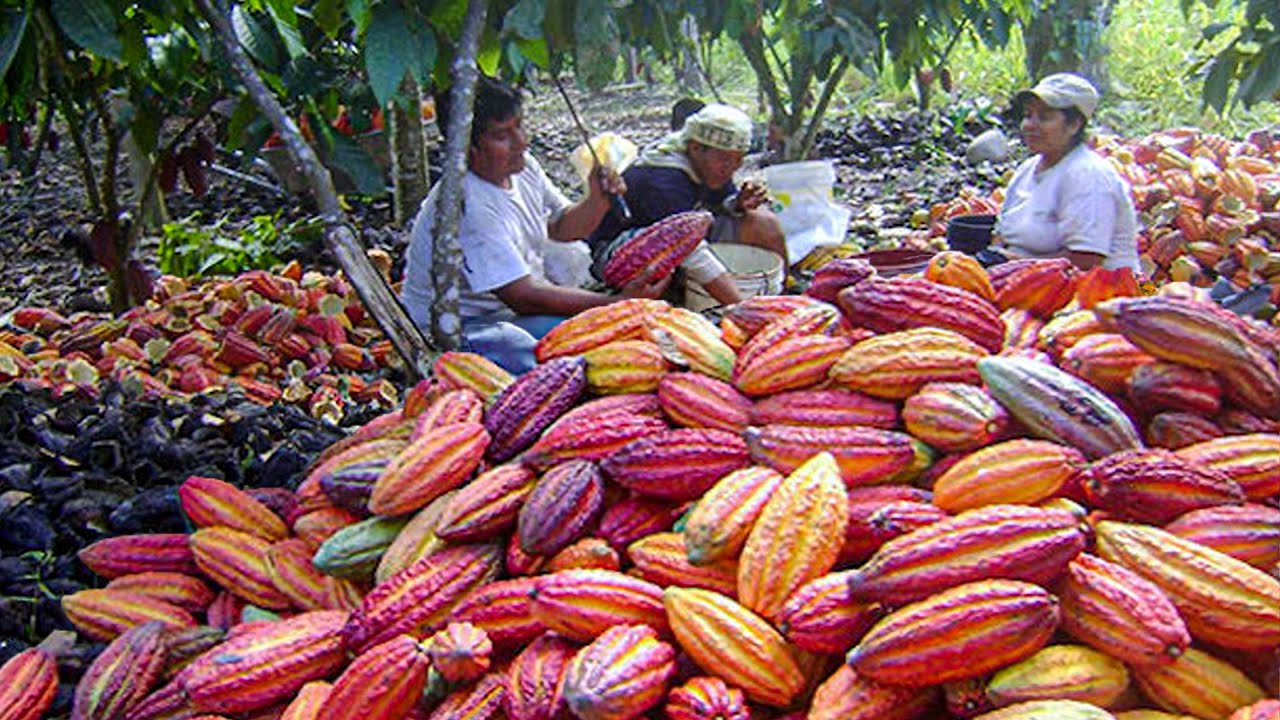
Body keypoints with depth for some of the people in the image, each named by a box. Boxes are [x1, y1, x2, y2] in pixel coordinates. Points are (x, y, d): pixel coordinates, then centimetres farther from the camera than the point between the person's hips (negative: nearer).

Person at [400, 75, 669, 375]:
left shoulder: (523, 166, 1)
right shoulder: (466, 205, -27)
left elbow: (562, 227, 16)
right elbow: (522, 297, -27)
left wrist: (598, 199, -7)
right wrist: (617, 302, -27)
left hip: (512, 312, 9)